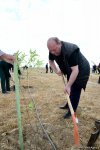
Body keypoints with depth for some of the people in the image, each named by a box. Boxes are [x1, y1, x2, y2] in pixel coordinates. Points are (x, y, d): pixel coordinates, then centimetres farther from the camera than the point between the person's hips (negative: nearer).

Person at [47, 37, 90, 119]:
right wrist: (56, 70, -10)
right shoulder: (53, 51, -16)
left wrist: (68, 85, -41)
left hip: (81, 70, -7)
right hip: (70, 70, 7)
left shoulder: (70, 51, -39)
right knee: (70, 89, 17)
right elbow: (51, 61, 5)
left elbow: (75, 70, -40)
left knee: (75, 90, -7)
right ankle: (69, 105, 35)